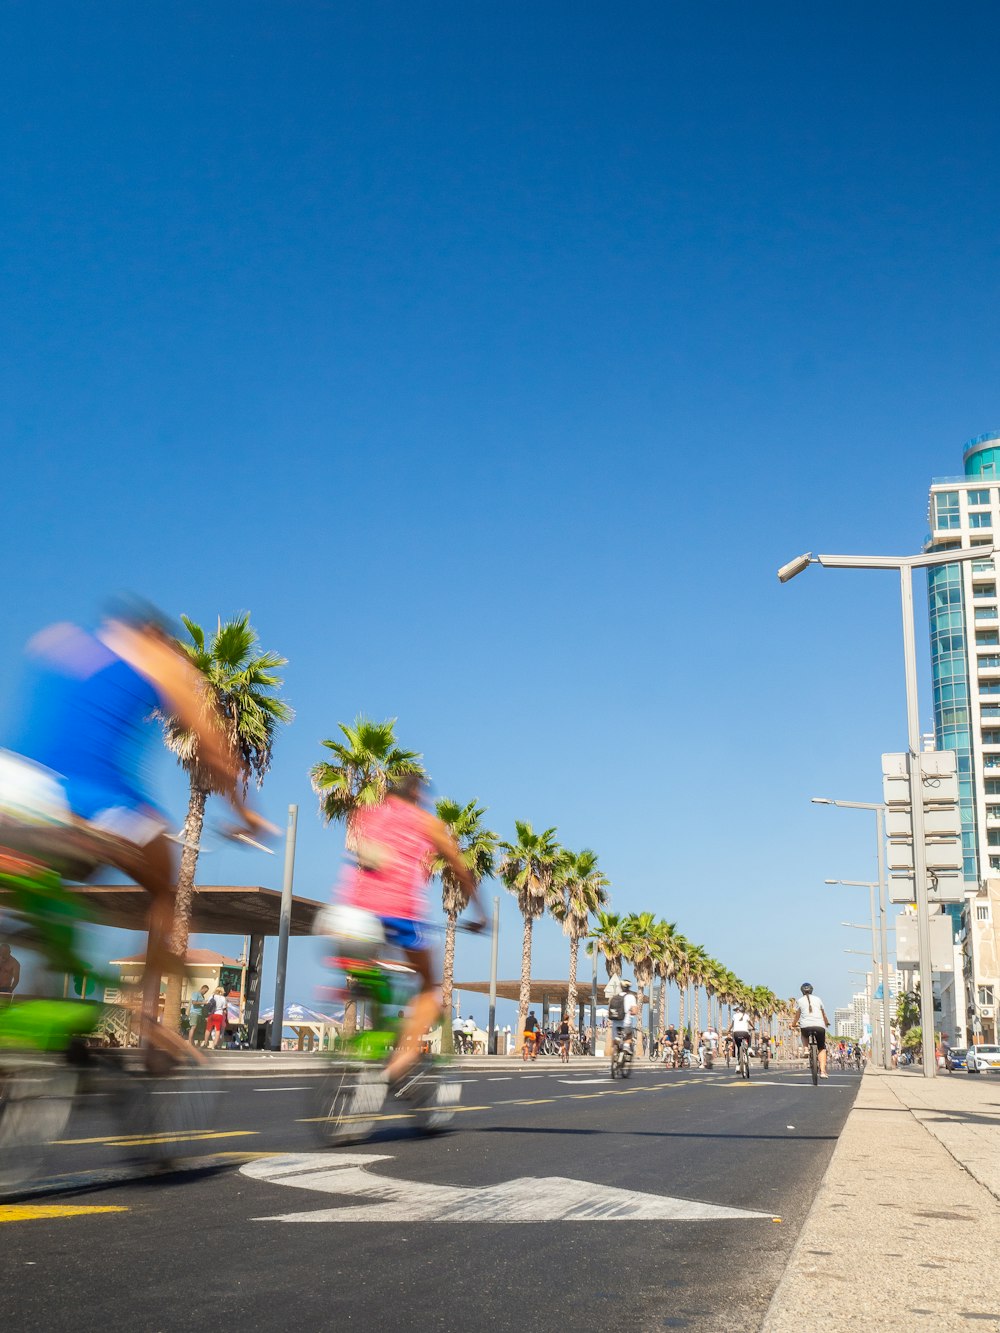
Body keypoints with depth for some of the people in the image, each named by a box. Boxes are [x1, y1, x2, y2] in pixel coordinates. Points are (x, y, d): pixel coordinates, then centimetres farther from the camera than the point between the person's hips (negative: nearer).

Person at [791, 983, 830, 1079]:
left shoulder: (799, 1000, 14)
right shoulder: (817, 999, 19)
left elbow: (797, 1015, 16)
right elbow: (824, 1014, 26)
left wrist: (793, 1024, 33)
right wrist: (827, 1022, 45)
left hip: (806, 1026, -1)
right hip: (819, 1026, 1)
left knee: (804, 1034, 36)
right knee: (822, 1048, 14)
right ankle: (823, 1071, -2)